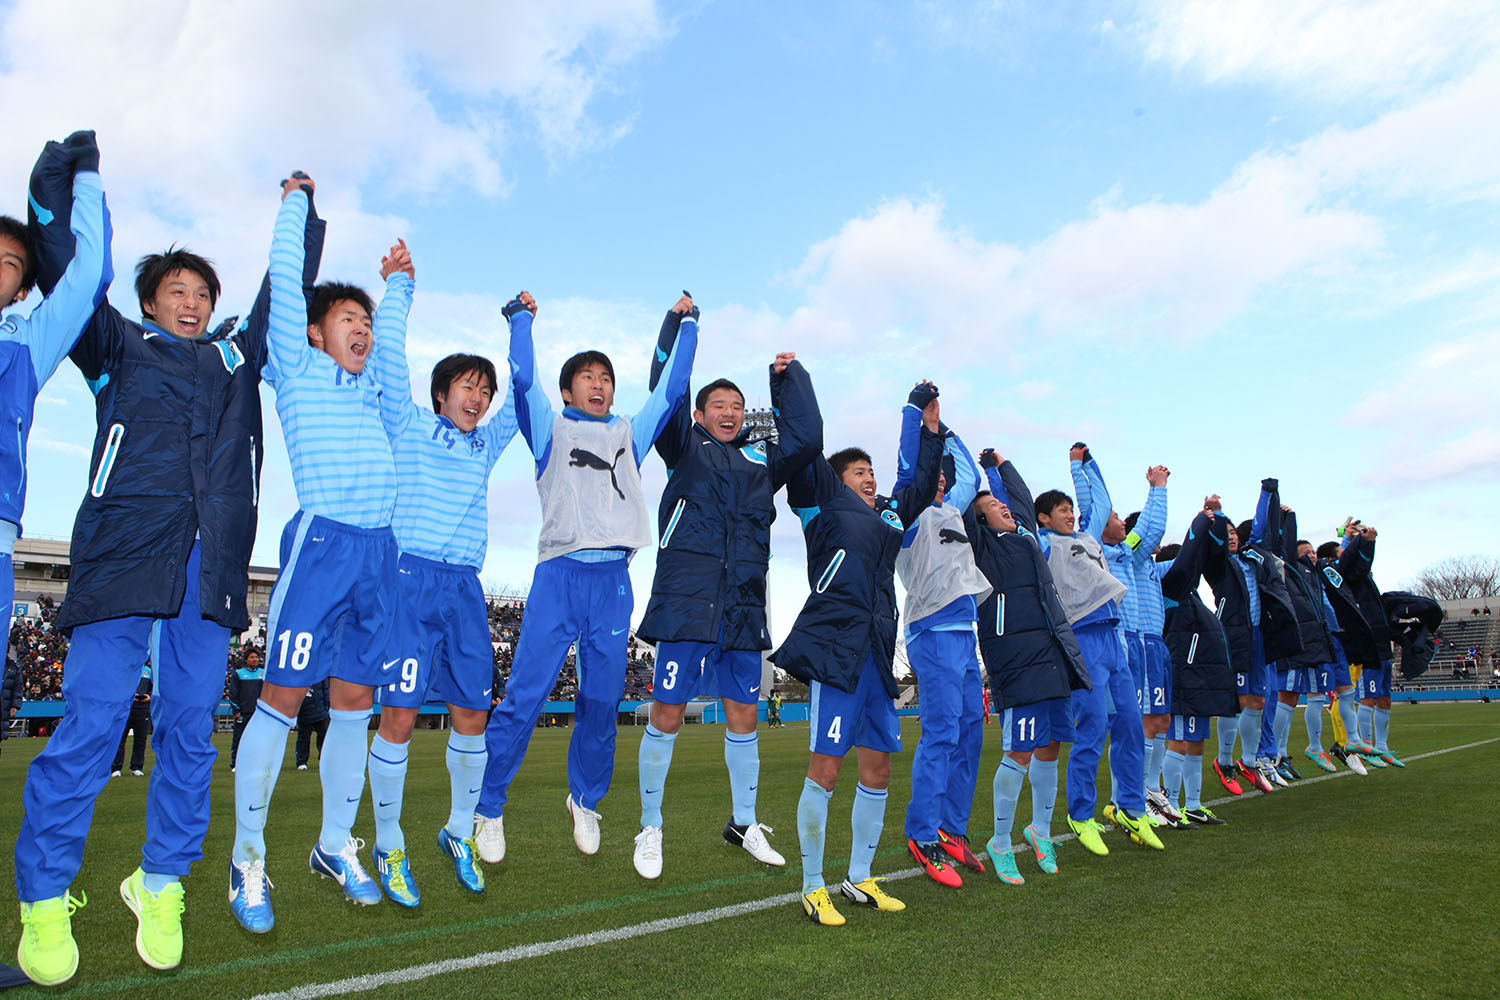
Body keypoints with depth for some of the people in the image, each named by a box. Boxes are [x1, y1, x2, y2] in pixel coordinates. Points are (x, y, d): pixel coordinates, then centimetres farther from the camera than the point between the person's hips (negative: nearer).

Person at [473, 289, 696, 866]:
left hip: (614, 579, 3)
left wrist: (686, 324, 23)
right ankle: (487, 809, 6)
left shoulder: (629, 434, 21)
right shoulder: (551, 430, 14)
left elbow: (673, 388, 19)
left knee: (602, 700, 6)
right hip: (560, 574, -3)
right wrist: (521, 316, 10)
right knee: (525, 696, -7)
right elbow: (523, 379, 1)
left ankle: (585, 801, 25)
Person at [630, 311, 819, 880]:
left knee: (744, 716, 11)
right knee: (667, 713, -2)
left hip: (743, 604, 4)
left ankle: (743, 823, 27)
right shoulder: (685, 448, 10)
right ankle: (650, 830, 13)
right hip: (686, 598, -4)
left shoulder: (763, 460, 19)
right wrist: (677, 322, 6)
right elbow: (666, 392, 1)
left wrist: (788, 376, 15)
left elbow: (807, 439, 9)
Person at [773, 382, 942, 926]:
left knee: (877, 769, 11)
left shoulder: (891, 514, 24)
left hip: (877, 652, 7)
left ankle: (859, 878, 26)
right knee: (825, 769, -6)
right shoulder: (824, 496, 7)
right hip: (834, 645, -7)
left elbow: (922, 484, 39)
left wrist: (929, 427, 39)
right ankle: (812, 887, 8)